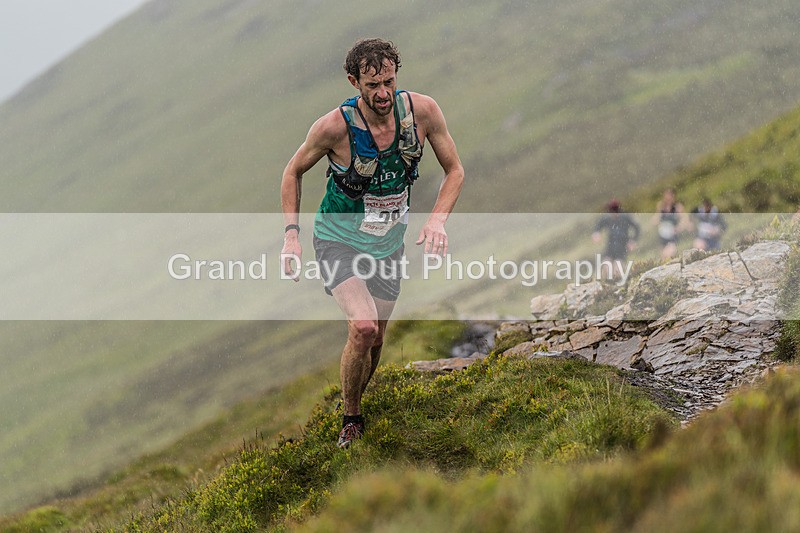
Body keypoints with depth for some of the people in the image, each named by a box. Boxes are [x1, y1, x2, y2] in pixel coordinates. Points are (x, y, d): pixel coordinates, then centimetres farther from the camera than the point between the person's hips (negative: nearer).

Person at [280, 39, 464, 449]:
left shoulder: (422, 110, -16)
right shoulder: (335, 126, -23)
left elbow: (454, 170, -2)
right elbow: (293, 171, -4)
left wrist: (437, 219, -18)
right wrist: (291, 234, -11)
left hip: (389, 242, 4)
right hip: (338, 238, -4)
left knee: (375, 340, 10)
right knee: (363, 327, -24)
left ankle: (355, 400, 40)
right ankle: (350, 419, -2)